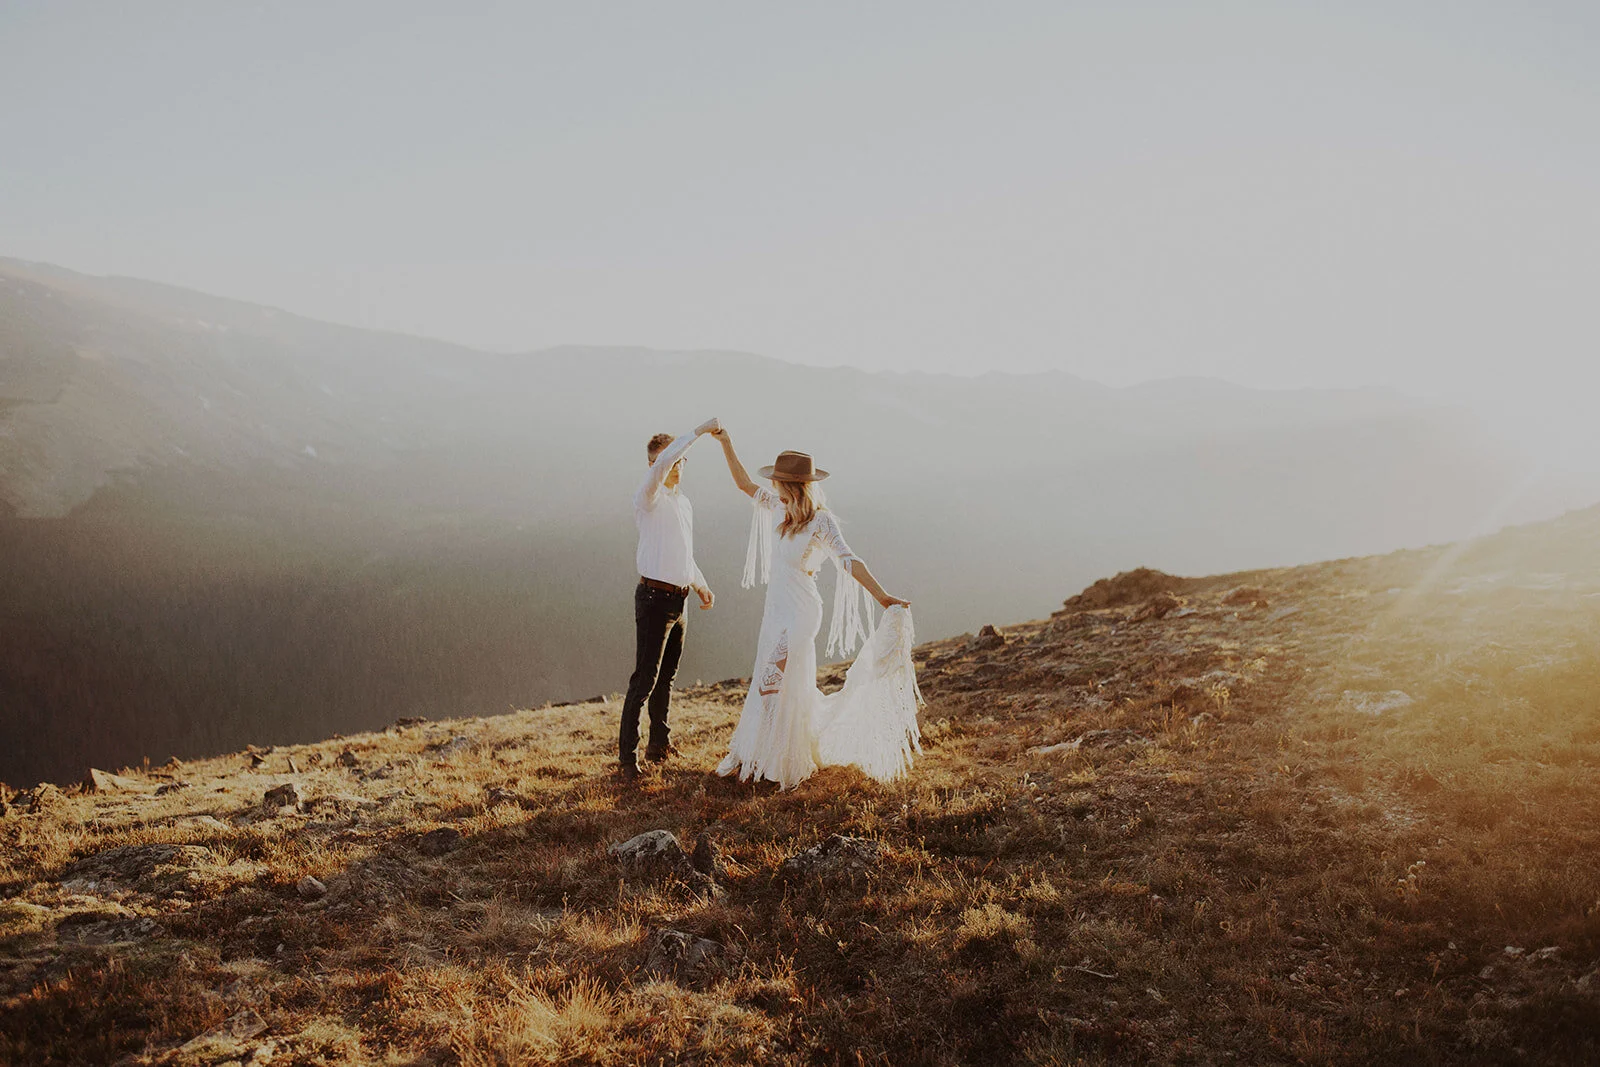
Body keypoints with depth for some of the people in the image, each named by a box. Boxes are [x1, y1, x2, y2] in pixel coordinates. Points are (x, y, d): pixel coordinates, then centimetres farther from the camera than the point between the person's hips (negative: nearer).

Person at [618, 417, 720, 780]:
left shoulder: (684, 502, 17)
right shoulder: (649, 498, -8)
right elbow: (662, 463, -30)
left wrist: (701, 585, 18)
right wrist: (699, 430, -28)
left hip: (679, 600, 8)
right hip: (655, 597, -8)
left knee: (666, 677, 16)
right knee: (645, 678, -8)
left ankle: (659, 744, 27)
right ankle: (626, 755, -4)